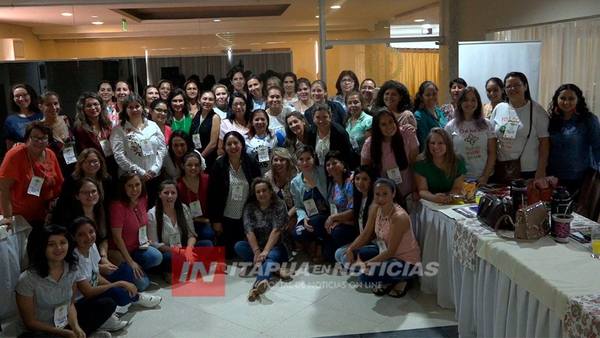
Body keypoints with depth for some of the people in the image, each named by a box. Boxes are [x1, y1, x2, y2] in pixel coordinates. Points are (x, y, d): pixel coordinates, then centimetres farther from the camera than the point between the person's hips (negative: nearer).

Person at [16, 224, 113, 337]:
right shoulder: (28, 279, -24)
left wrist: (76, 328, -16)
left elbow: (70, 304, 3)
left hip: (66, 323, 5)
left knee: (108, 304, -1)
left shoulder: (72, 268, -8)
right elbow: (30, 322, -15)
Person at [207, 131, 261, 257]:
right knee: (228, 254, 5)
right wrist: (215, 220, -7)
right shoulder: (219, 166, -5)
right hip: (226, 218, -1)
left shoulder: (251, 164, -1)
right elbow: (212, 194, -5)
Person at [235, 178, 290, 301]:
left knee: (271, 256, -36)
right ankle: (273, 267, -30)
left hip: (275, 247, -4)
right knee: (239, 246, -24)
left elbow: (276, 230, -16)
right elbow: (249, 231, -10)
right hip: (256, 246, 4)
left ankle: (259, 283, -66)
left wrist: (265, 252, -28)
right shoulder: (249, 207, 3)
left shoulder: (279, 205, -5)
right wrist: (257, 252, -24)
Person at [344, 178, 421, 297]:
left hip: (406, 261, -8)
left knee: (365, 275, -26)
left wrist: (367, 264, -28)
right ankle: (387, 280, 11)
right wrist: (350, 249, -15)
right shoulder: (375, 209, -8)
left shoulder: (399, 217, -29)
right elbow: (366, 234, 0)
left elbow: (391, 252, -26)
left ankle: (401, 279, 3)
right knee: (348, 255, -3)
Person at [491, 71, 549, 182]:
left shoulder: (537, 110, -4)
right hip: (500, 170, 3)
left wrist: (541, 170, -10)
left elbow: (544, 142, -6)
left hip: (528, 171, -3)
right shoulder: (499, 109, 6)